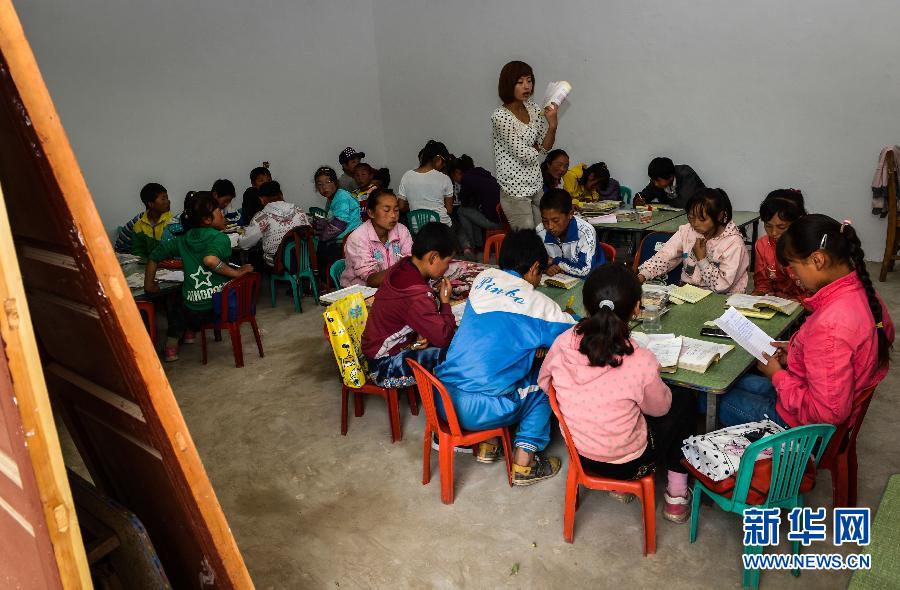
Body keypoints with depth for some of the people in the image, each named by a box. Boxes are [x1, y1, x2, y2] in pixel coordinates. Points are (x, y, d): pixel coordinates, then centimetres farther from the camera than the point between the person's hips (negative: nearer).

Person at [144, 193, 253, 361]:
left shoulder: (184, 240, 10)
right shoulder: (220, 238, -7)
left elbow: (154, 257, 14)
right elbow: (210, 260, -26)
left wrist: (149, 285, 24)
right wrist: (237, 273, -17)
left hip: (193, 313, 4)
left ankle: (172, 345, 30)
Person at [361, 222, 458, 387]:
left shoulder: (403, 266, -3)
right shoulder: (417, 296, -31)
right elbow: (443, 338, -25)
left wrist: (421, 334, -9)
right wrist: (445, 302, -12)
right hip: (385, 367, -10)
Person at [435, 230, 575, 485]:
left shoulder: (483, 278, 8)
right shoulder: (537, 303, -6)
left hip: (442, 398, 6)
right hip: (479, 411, -6)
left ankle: (488, 445, 27)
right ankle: (524, 463, 17)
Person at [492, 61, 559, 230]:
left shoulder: (533, 109, 5)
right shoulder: (500, 116, -18)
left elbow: (545, 147, 6)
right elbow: (524, 154, -18)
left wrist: (552, 125, -12)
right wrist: (536, 147, 3)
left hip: (536, 183, 7)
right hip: (515, 187, -7)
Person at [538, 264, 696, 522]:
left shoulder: (563, 343, -21)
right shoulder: (641, 362, -31)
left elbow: (544, 383, 0)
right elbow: (660, 408, -9)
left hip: (579, 453, 4)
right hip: (628, 464, -4)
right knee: (685, 403, 21)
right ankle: (676, 496, 26)